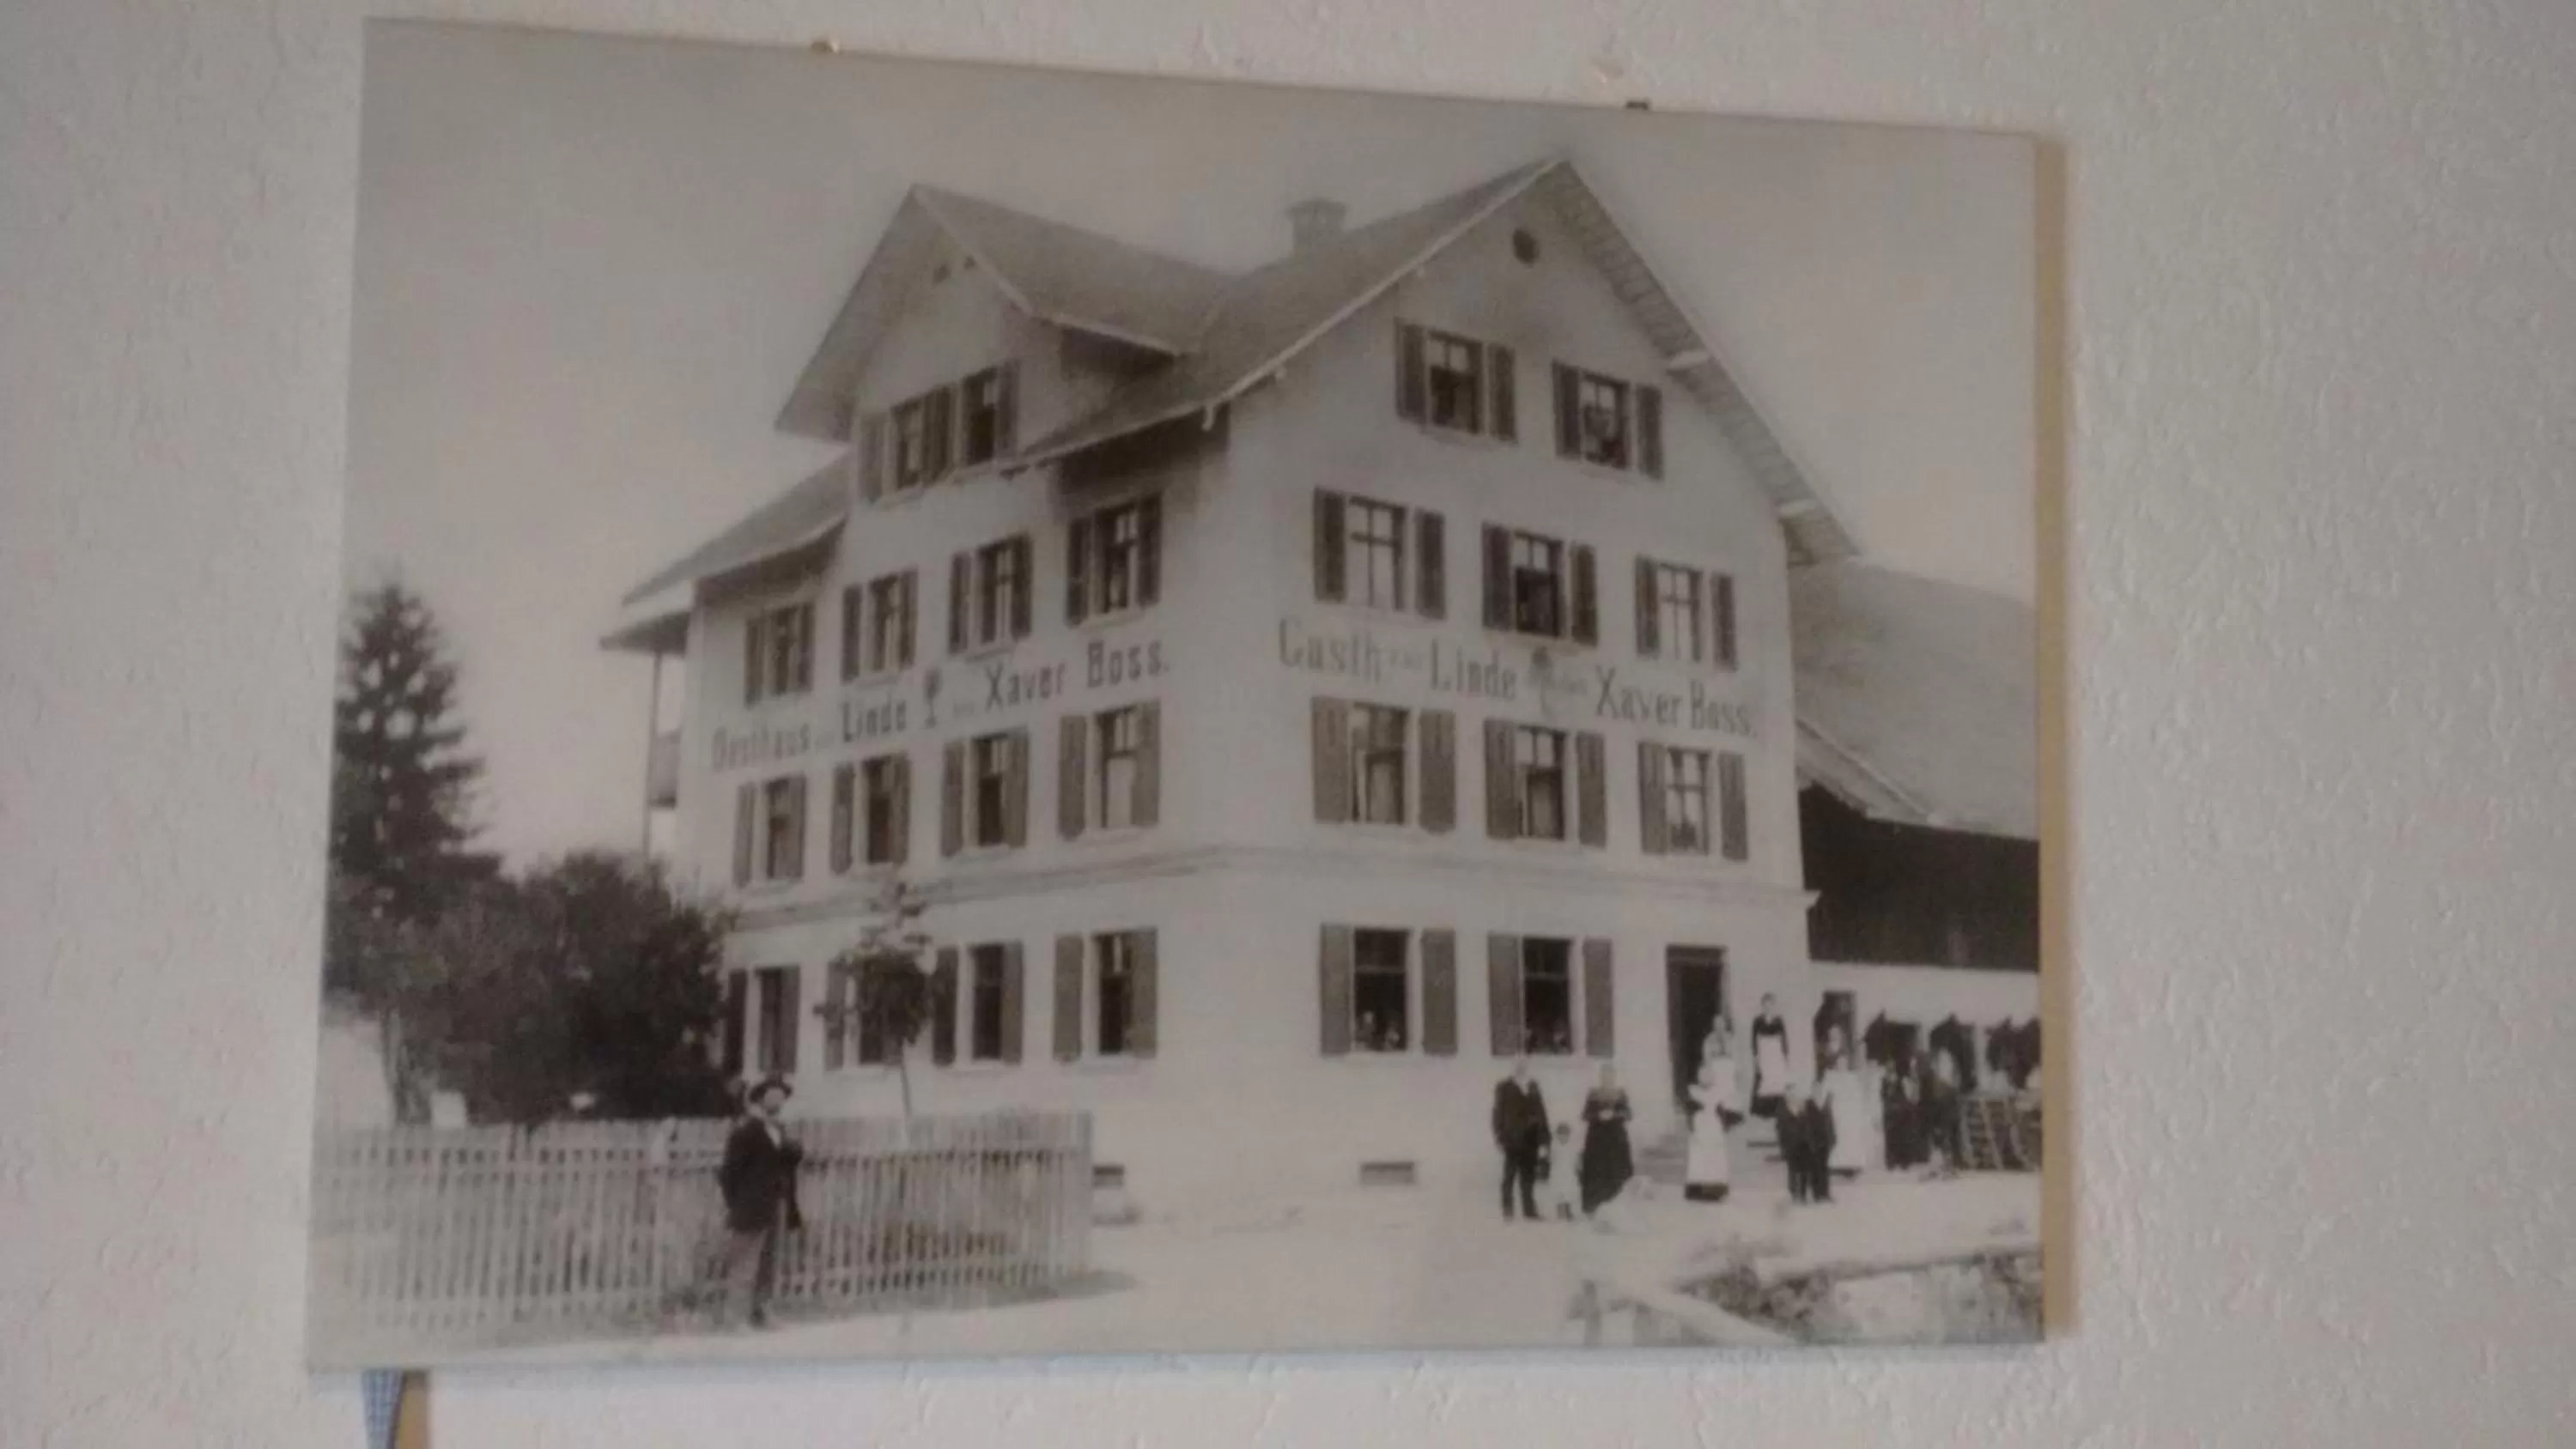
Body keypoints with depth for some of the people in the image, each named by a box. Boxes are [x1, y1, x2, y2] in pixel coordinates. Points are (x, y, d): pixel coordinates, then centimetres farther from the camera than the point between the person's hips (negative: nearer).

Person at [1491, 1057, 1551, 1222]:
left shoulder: (1533, 1087, 13)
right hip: (1513, 1139, -3)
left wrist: (1543, 1140, 6)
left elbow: (1541, 1114, 11)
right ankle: (1507, 1211, 5)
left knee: (1528, 1177, 4)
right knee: (1510, 1175, 1)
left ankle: (1529, 1210, 8)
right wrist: (1500, 1137, -8)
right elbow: (1499, 1113, -1)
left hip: (1531, 1140, 3)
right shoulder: (1504, 1088, 1)